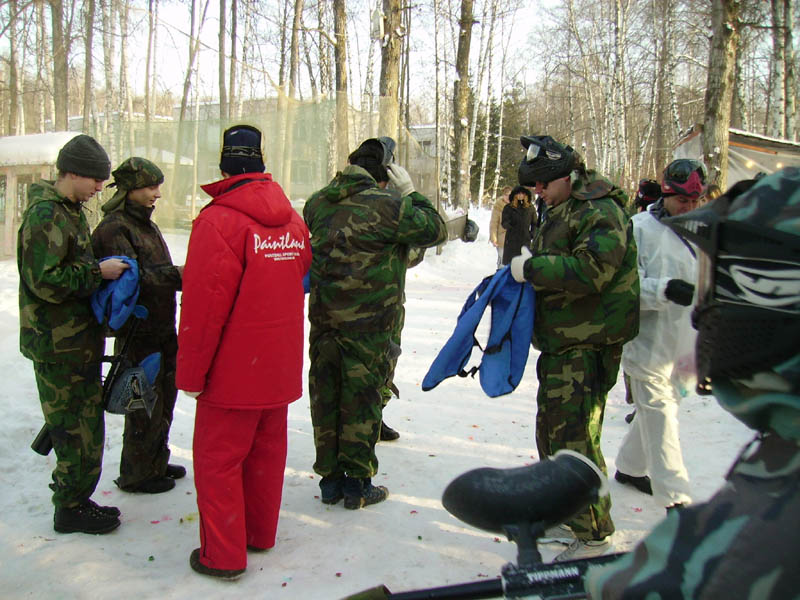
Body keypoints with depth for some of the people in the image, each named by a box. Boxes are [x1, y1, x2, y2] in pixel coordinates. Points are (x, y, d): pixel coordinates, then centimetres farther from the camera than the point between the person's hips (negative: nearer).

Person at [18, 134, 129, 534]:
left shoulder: (70, 210, 14)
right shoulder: (45, 215, -18)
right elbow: (46, 282, -23)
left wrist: (101, 270, 9)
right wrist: (98, 271, -18)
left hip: (78, 339, 10)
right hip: (58, 344, -10)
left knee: (82, 422, 17)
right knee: (76, 428, 0)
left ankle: (74, 497, 31)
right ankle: (71, 509, 15)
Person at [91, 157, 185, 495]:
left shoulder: (146, 225, 16)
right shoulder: (114, 228, -14)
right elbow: (132, 279, -25)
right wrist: (177, 274, -33)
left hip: (162, 330, 9)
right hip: (137, 334, -9)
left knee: (164, 398, 18)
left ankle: (156, 463, 35)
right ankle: (135, 475, 17)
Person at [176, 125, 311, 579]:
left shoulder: (219, 221, -17)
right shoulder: (292, 220, 5)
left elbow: (203, 306, -19)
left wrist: (190, 372, -10)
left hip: (233, 369, -7)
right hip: (280, 365, 7)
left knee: (217, 458, 6)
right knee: (266, 450, 18)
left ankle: (223, 555, 14)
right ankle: (261, 533, 32)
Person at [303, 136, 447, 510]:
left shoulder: (317, 202, 4)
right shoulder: (388, 205, -14)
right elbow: (435, 230, -3)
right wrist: (409, 191, 5)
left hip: (323, 316, 5)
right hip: (369, 321, -5)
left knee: (325, 394, 13)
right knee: (361, 397, 6)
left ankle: (330, 479, 24)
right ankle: (357, 484, 17)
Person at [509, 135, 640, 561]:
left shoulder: (600, 212, -14)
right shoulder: (560, 211, 18)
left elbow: (589, 271, -27)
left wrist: (532, 268, -19)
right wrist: (528, 269, 6)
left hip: (587, 346, -10)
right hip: (561, 342, 11)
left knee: (575, 437, -9)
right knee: (551, 430, 19)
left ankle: (593, 535, 4)